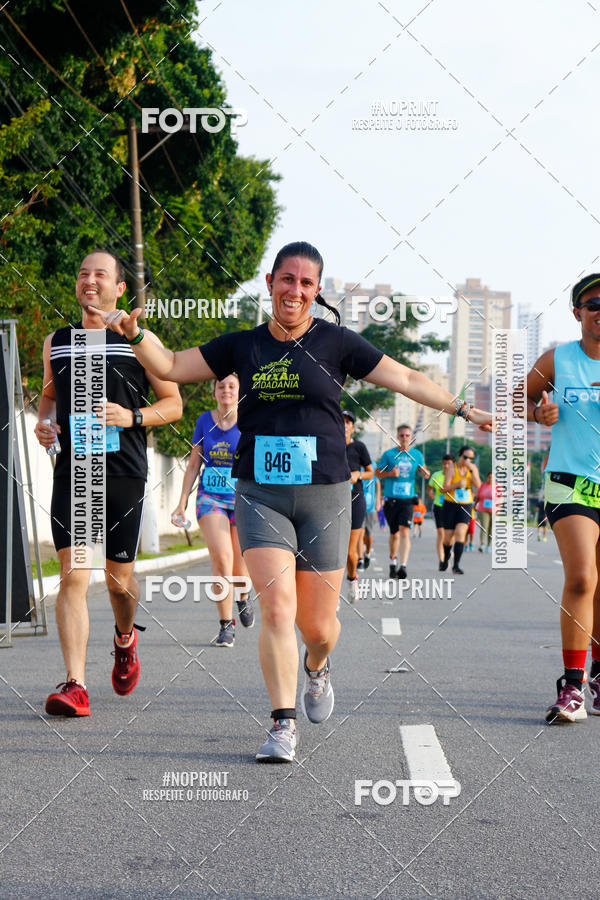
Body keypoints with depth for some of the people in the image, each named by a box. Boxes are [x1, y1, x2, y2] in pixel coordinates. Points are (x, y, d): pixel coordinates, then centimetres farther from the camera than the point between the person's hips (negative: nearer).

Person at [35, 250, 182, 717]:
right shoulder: (56, 342, 12)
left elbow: (173, 402, 5)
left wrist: (132, 417, -12)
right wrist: (44, 421, 5)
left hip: (124, 472, -1)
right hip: (71, 470, 1)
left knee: (119, 577, 8)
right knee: (73, 575, -11)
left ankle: (126, 637, 42)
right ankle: (75, 685, -14)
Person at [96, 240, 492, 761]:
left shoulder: (335, 343, 3)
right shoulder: (242, 346, 8)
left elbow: (405, 379, 7)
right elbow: (169, 366, 10)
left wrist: (464, 410, 6)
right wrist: (134, 332, -6)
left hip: (324, 495, 0)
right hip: (260, 496, 1)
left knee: (318, 626, 4)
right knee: (277, 608, -16)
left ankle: (316, 669, 40)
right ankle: (283, 726, -7)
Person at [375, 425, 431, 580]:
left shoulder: (417, 455, 8)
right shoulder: (389, 454, 1)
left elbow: (424, 472, 20)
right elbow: (377, 473, 6)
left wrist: (426, 473, -4)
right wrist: (390, 473, -13)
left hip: (407, 499, 0)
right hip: (390, 499, 0)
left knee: (405, 532, -16)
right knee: (394, 533, 9)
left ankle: (403, 566, -23)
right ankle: (393, 561, 32)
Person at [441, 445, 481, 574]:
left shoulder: (473, 468, 1)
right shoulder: (452, 467, -7)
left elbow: (478, 485, -13)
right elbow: (445, 488, -13)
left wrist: (471, 469, -23)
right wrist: (458, 484, -30)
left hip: (466, 505, 1)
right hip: (450, 505, -1)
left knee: (460, 533, -18)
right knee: (448, 537, 3)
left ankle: (456, 565, -18)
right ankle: (446, 559, 33)